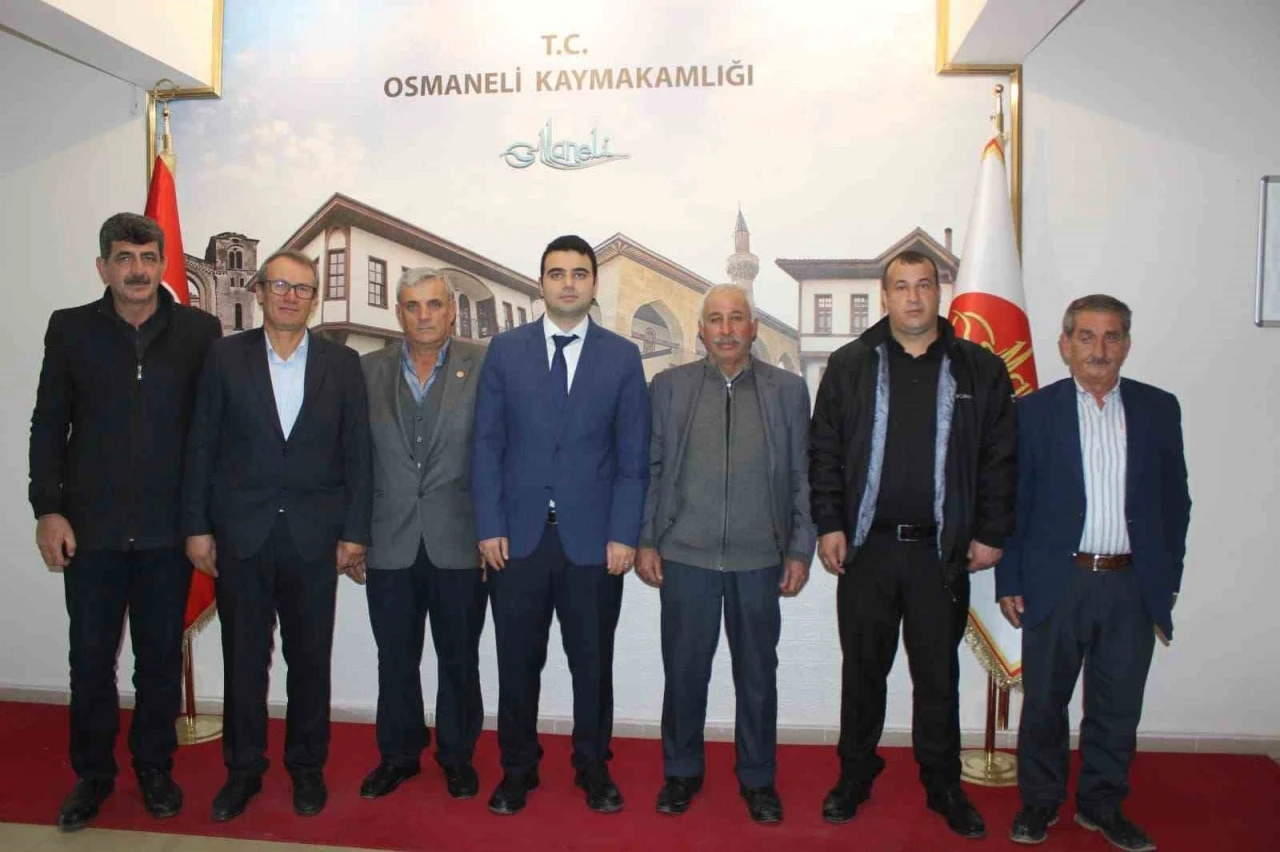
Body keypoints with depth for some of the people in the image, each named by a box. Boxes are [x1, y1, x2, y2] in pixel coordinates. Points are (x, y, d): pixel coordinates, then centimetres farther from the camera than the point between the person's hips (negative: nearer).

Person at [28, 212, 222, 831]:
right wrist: (47, 509, -3)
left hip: (168, 527, 0)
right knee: (91, 659, 9)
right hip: (91, 525, 1)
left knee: (161, 657, 11)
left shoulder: (199, 331, 1)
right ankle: (92, 774, 28)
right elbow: (48, 425, 5)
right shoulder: (71, 329, 3)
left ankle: (154, 768, 29)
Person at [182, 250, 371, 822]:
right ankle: (243, 768, 27)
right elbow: (201, 447, 2)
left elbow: (356, 453, 2)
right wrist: (197, 527, -1)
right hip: (241, 533, 0)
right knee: (244, 657, 10)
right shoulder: (225, 357, 2)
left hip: (314, 535, 0)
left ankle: (307, 765, 27)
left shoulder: (342, 364, 2)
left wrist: (354, 531, -2)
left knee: (310, 657, 9)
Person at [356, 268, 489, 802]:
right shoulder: (369, 370, 7)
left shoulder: (484, 367, -2)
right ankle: (399, 754, 33)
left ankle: (457, 754, 30)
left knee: (459, 658, 11)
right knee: (395, 658, 14)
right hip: (390, 543, 2)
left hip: (459, 542, -2)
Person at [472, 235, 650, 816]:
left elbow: (633, 455, 1)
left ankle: (593, 768, 29)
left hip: (593, 539, 0)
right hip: (517, 535, 1)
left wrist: (623, 534, -5)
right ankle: (517, 769, 29)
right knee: (517, 661, 10)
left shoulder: (622, 356, 4)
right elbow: (486, 444, 3)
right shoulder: (506, 349, 5)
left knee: (592, 662, 10)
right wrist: (489, 526, -4)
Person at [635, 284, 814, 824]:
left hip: (759, 558, 0)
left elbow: (801, 477, 4)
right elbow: (651, 469, 5)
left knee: (757, 675, 11)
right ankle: (682, 772, 30)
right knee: (683, 670, 10)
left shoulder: (788, 390, 4)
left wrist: (800, 550, 1)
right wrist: (645, 541, 2)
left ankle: (758, 779, 30)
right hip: (685, 555, 0)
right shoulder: (669, 386, 4)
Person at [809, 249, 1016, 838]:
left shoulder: (980, 369, 4)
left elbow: (999, 458, 5)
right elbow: (824, 451, 3)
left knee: (938, 674, 12)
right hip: (865, 547, 0)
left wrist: (991, 534, 1)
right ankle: (855, 775, 28)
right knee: (862, 669, 12)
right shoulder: (849, 365, 4)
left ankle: (942, 784, 28)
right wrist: (829, 525, -4)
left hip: (942, 551, 0)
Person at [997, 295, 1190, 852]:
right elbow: (1013, 501, -1)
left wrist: (1168, 577, 6)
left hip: (1133, 587, 2)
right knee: (1044, 702, 9)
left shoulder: (1159, 409, 6)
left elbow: (1174, 499, 10)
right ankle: (1039, 802, 26)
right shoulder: (1035, 410, -1)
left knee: (1117, 707, 12)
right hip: (1057, 583, -2)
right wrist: (1009, 582, -4)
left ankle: (1101, 805, 30)